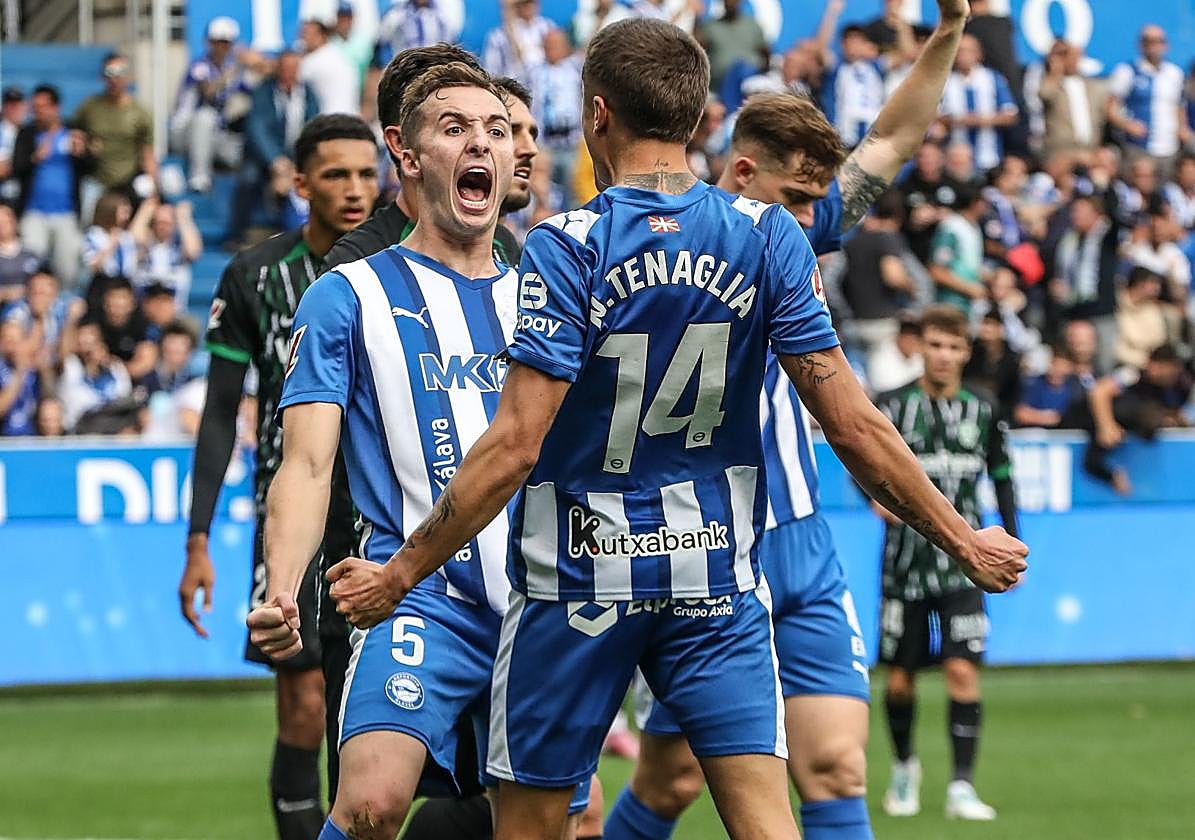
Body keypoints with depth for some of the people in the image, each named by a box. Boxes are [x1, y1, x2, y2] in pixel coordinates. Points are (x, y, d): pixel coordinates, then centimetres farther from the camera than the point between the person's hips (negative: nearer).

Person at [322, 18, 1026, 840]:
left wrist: (399, 574, -10)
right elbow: (851, 424, -4)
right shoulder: (767, 236, -3)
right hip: (718, 577, 2)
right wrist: (963, 539, 6)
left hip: (577, 578, -2)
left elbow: (515, 445, -17)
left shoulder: (568, 248, -12)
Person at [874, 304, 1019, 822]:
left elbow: (1001, 477, 15)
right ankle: (904, 766, 32)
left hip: (961, 561, 1)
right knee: (899, 678, 5)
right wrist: (877, 497, -30)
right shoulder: (893, 406, -1)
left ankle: (962, 787, -12)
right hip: (906, 561, -1)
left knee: (963, 669, -13)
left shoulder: (982, 411, 6)